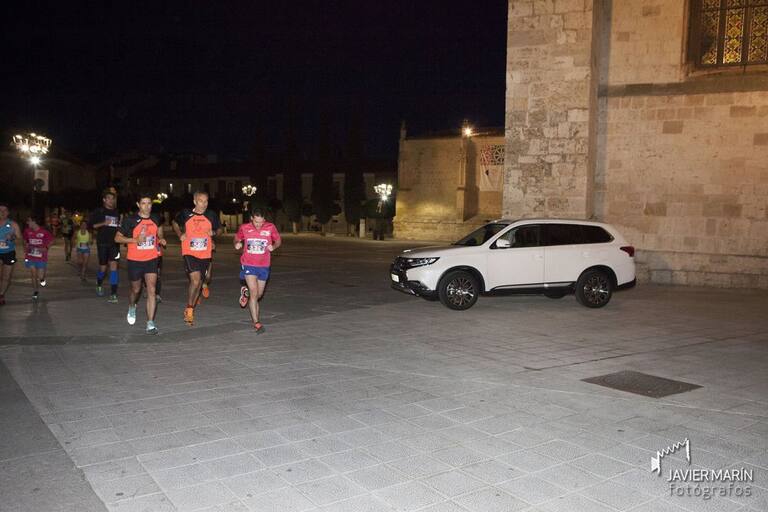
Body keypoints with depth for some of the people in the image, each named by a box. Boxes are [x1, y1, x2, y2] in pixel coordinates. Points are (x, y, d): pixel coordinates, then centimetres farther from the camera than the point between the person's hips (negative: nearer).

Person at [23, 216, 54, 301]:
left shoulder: (44, 232, -14)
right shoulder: (27, 231, -4)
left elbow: (51, 240, 0)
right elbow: (25, 240, 16)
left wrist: (46, 248, -11)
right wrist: (26, 246, 1)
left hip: (41, 257, -2)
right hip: (30, 257, 3)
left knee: (40, 276, 2)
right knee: (33, 275, 5)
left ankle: (42, 278, 40)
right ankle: (35, 291, 21)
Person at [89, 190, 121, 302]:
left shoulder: (117, 213, 12)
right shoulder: (98, 211, 1)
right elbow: (91, 225, -4)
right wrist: (103, 223, -15)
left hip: (114, 243, 2)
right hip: (102, 243, -2)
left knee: (113, 265, -10)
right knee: (103, 267, 5)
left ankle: (113, 294, -12)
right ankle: (99, 284, 37)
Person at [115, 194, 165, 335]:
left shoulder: (156, 219, 3)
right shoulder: (130, 220, -8)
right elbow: (117, 238, -6)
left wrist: (160, 239, 5)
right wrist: (135, 240, -19)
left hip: (151, 260, 2)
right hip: (135, 260, -2)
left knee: (151, 290, -9)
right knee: (136, 290, 14)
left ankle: (150, 324, -9)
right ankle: (132, 307, 49)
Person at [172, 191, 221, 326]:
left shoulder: (211, 216, 1)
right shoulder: (186, 214, -2)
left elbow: (219, 229, 15)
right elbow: (175, 223, 16)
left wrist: (213, 232, -7)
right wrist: (180, 234, -1)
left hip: (205, 254, 3)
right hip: (190, 253, -3)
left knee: (198, 282, 11)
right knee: (195, 280, -19)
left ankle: (190, 311, 27)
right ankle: (189, 309, -3)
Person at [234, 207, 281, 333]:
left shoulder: (270, 227, -7)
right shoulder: (244, 228, -6)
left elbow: (278, 240, 6)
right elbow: (237, 238, 12)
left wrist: (273, 246, -16)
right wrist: (237, 244, -11)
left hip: (264, 266, 2)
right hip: (248, 265, -2)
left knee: (259, 294, 16)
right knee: (254, 293, -14)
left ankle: (247, 293, 50)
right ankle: (256, 323, -9)